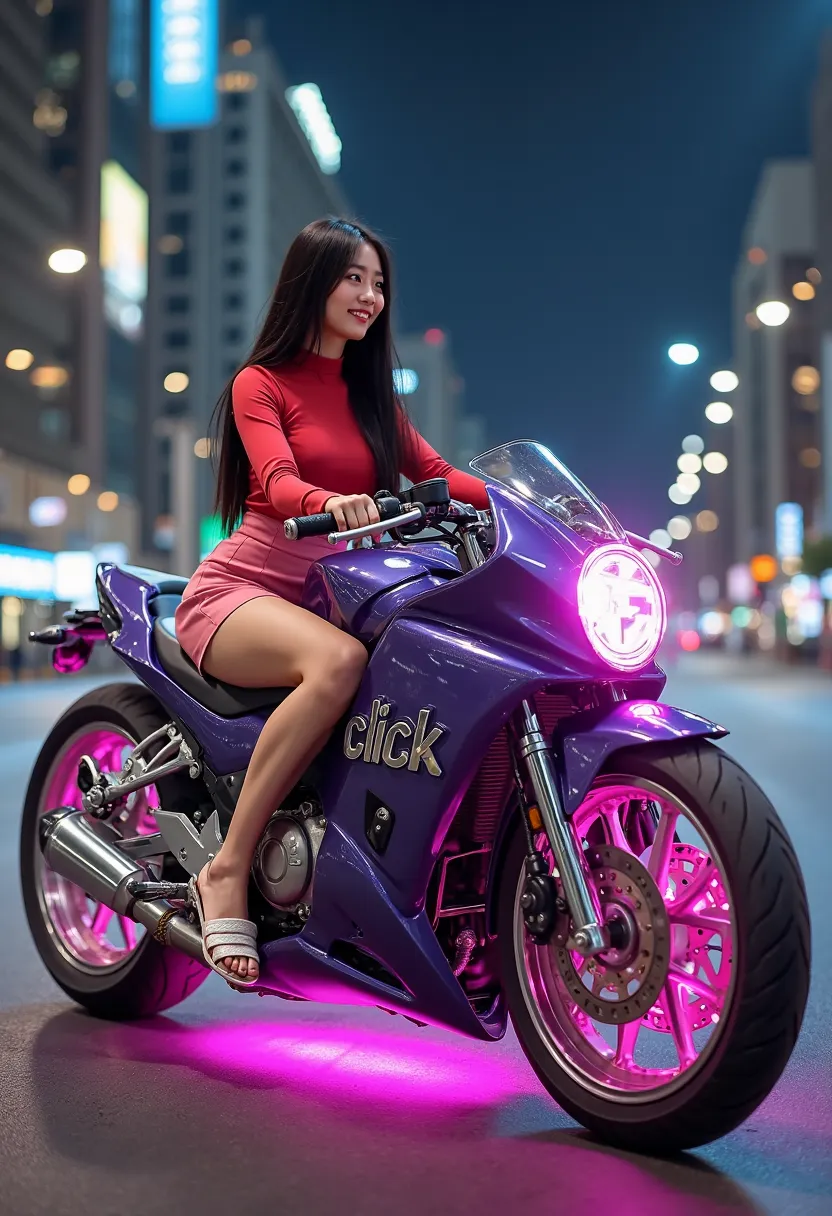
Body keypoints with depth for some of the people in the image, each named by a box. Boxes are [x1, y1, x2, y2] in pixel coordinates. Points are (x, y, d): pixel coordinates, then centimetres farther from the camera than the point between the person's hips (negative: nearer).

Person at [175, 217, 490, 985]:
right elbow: (278, 483, -18)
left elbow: (434, 473, 7)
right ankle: (228, 871, -27)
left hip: (332, 597, 6)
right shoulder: (261, 383, 0)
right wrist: (333, 502, -41)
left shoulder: (371, 390, 19)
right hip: (240, 593, -5)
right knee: (339, 662, -38)